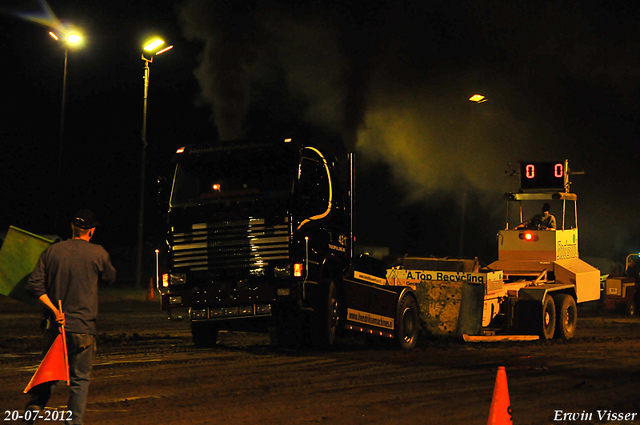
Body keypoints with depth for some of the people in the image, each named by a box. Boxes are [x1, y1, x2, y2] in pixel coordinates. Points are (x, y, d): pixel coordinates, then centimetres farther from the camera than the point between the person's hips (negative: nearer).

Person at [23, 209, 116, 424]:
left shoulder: (52, 251, 2)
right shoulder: (97, 253, -6)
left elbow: (34, 285, -4)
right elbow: (110, 277, 12)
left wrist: (53, 308, -5)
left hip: (54, 324, 3)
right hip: (83, 326, -3)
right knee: (80, 379, 7)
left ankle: (34, 405, -2)